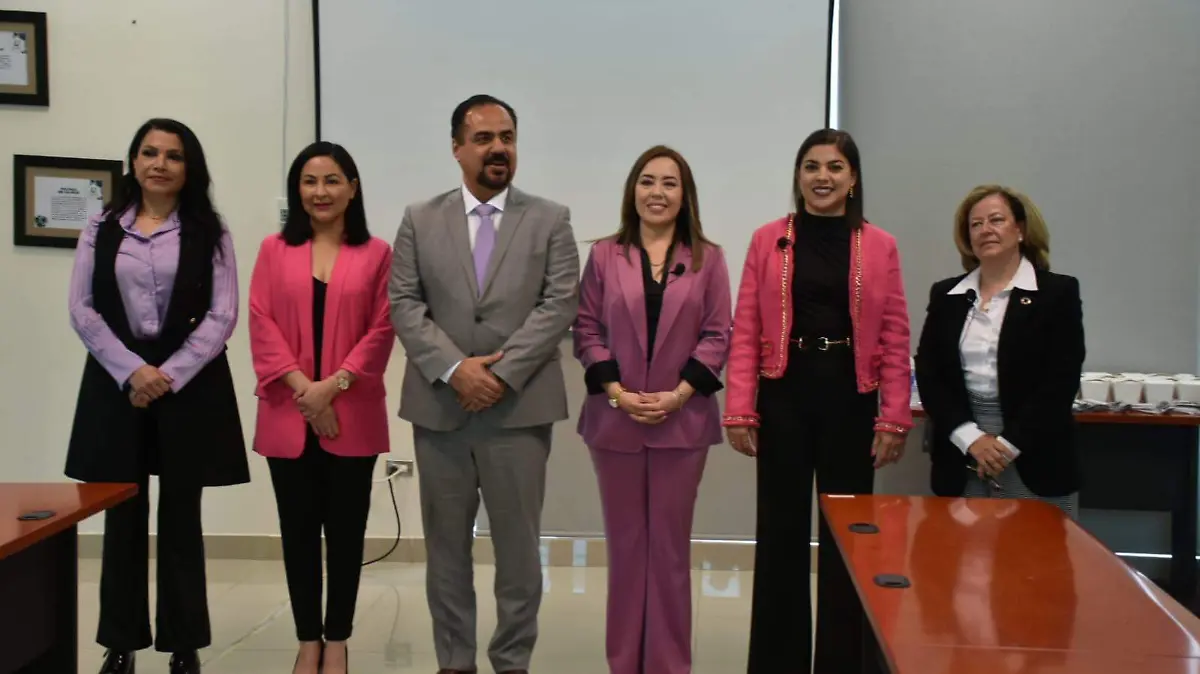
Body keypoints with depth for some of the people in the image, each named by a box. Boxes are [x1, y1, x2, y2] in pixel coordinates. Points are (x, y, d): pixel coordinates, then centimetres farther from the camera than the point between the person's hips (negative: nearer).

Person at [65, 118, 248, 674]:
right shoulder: (101, 230, 8)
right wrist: (132, 370, -12)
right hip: (118, 383, 1)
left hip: (190, 384, -1)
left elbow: (222, 316, -5)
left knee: (180, 519, 5)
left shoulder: (209, 234, 3)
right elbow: (82, 310, 1)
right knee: (123, 518, 6)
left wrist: (169, 374, -14)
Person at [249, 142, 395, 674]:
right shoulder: (274, 250, 8)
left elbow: (381, 331, -3)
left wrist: (333, 385, -13)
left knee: (345, 530, 6)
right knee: (299, 530, 8)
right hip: (288, 416, 1)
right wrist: (303, 387, -12)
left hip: (353, 416, -1)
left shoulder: (376, 254, 3)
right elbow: (261, 325, 0)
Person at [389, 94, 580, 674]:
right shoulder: (420, 220, 8)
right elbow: (404, 305, 0)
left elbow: (560, 305, -5)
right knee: (445, 545, 10)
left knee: (518, 546, 5)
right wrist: (454, 369, -13)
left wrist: (502, 372, -14)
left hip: (520, 407, -1)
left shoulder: (551, 220, 4)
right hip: (439, 406, 2)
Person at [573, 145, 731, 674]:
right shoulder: (605, 256, 5)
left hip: (683, 421, 0)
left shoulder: (707, 259, 4)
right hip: (615, 420, 1)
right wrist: (616, 391, -11)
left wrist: (679, 395, -12)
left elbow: (718, 336, -1)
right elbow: (586, 331, 2)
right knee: (625, 544, 9)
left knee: (670, 545, 6)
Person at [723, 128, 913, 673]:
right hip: (784, 398, 0)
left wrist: (894, 418, -5)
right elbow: (746, 330, -1)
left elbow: (894, 339, 1)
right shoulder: (768, 240, 3)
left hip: (850, 400, 0)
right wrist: (740, 410, -8)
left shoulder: (879, 247, 3)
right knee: (780, 533, 8)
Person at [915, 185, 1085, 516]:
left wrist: (1010, 444, -12)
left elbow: (1060, 382, -6)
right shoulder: (946, 295, 10)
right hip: (961, 460, 3)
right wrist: (970, 437, -10)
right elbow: (928, 373, 3)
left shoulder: (1058, 292, 0)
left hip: (1035, 460, -2)